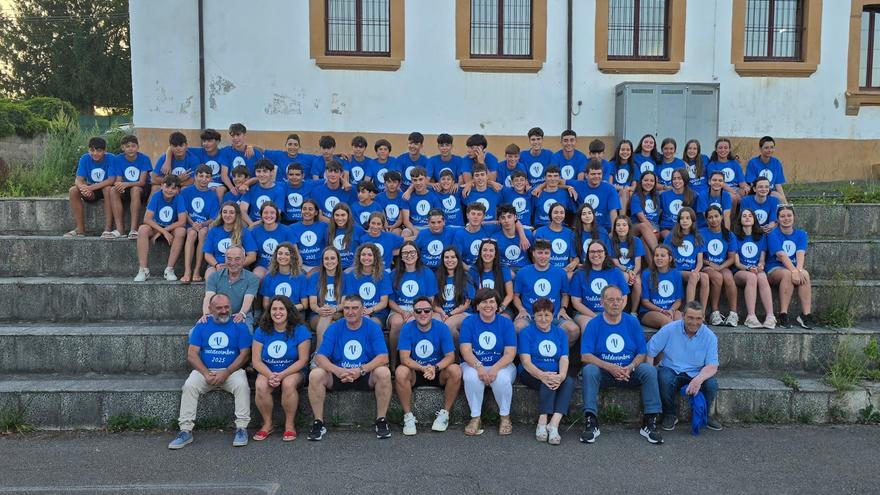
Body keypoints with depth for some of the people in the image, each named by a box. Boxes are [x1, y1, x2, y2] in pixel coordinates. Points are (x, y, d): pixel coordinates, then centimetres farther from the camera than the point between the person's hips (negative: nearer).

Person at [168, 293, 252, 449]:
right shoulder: (201, 326, 6)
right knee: (189, 385, -26)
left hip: (231, 370, -1)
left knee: (242, 384, -31)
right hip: (205, 370, 2)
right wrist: (206, 374, -17)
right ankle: (186, 431, -18)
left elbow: (245, 354, -5)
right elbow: (191, 354, -1)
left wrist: (226, 373, -17)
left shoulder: (239, 326, 1)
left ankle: (241, 428, -22)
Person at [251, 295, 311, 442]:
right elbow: (257, 361, -3)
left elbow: (303, 360, -11)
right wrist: (270, 375, -23)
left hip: (294, 371, -2)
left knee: (288, 384, -35)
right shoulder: (261, 331, 0)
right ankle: (267, 424, -7)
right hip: (267, 372, 2)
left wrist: (282, 375, -22)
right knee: (260, 386, -29)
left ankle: (289, 425, -15)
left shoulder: (300, 330, -8)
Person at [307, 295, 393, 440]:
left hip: (366, 376, -1)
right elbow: (320, 357, -9)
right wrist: (337, 370, -29)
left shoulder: (373, 327, -5)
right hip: (338, 377, 1)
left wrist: (361, 370, -31)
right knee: (315, 375, -24)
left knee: (384, 372, -30)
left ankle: (381, 421, -15)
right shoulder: (334, 328, -2)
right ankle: (318, 423, -12)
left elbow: (383, 357, -15)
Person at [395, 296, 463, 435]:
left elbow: (450, 356, -13)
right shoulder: (407, 329, -9)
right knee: (400, 372, -31)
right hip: (415, 373, 0)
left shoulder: (442, 328, -9)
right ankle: (408, 416, -16)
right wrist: (423, 368, -34)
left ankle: (444, 413, -11)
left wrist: (435, 368, -33)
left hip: (439, 372, 1)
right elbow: (404, 358, -16)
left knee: (455, 370, -28)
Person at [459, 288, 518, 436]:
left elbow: (510, 353, -9)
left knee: (502, 378, -33)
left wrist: (495, 368, -28)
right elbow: (466, 351, -11)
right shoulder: (468, 322, -1)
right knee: (471, 376, -33)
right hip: (474, 365, 0)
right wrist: (479, 367, -30)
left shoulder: (506, 323, -1)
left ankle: (505, 417, -8)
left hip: (501, 365, 0)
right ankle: (475, 418, -17)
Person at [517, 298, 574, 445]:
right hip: (531, 374, -3)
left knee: (569, 382, -28)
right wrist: (542, 375, -31)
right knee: (548, 382, -34)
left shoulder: (560, 333, 12)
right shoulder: (526, 333, 1)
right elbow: (526, 362, -11)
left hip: (555, 374, 3)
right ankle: (543, 423, -31)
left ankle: (554, 424, -38)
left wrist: (561, 376, -24)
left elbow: (564, 359, -1)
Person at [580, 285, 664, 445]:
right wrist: (610, 367, -23)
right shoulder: (593, 324, -2)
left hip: (630, 373, 2)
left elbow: (642, 353, 3)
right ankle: (591, 422, -31)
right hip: (604, 373, -1)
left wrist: (630, 367, -18)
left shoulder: (632, 322, 4)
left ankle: (650, 422, -20)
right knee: (589, 370, -32)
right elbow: (585, 356, -11)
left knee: (649, 369, -25)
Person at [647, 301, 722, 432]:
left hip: (696, 373, 2)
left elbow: (712, 366, -11)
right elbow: (650, 351, -5)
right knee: (665, 379, -35)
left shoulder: (709, 336, -5)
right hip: (670, 370, -1)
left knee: (712, 384, -27)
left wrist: (698, 379, -32)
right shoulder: (669, 330, -8)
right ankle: (670, 415, -6)